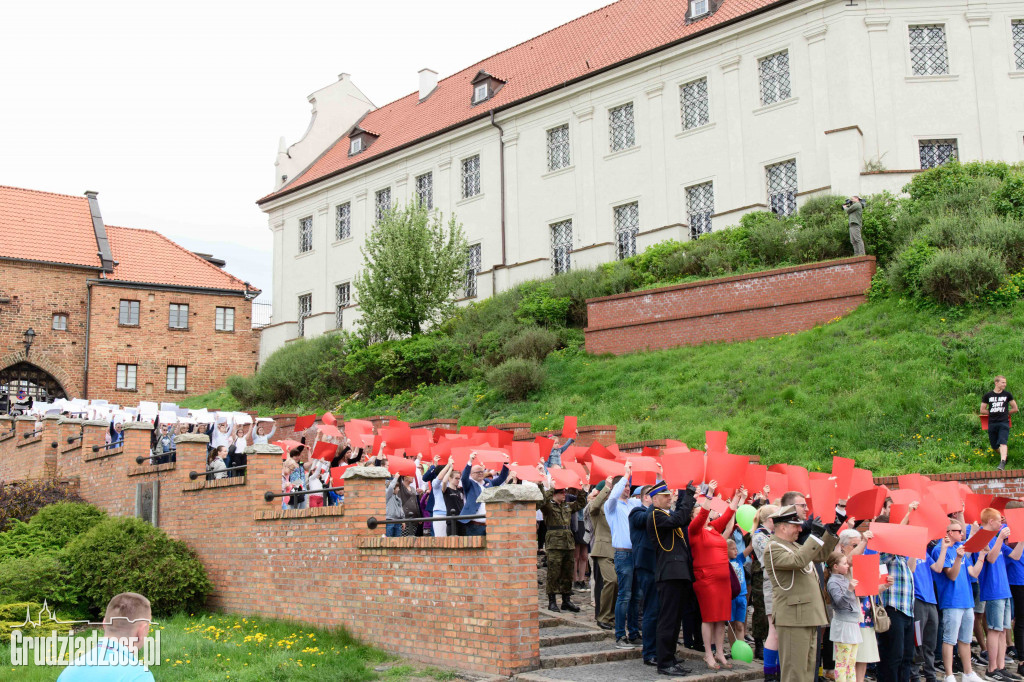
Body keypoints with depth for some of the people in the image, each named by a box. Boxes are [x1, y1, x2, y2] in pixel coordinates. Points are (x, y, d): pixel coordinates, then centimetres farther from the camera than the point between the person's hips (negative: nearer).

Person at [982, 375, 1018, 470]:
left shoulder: (1007, 395, 6)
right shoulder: (987, 396, 6)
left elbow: (1015, 409, 14)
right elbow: (982, 410, 11)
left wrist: (1004, 413, 11)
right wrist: (993, 413, 6)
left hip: (1004, 422, -2)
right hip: (992, 423, 2)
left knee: (1002, 443, -19)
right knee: (994, 446, 7)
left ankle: (1002, 462, -29)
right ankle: (1003, 455, 34)